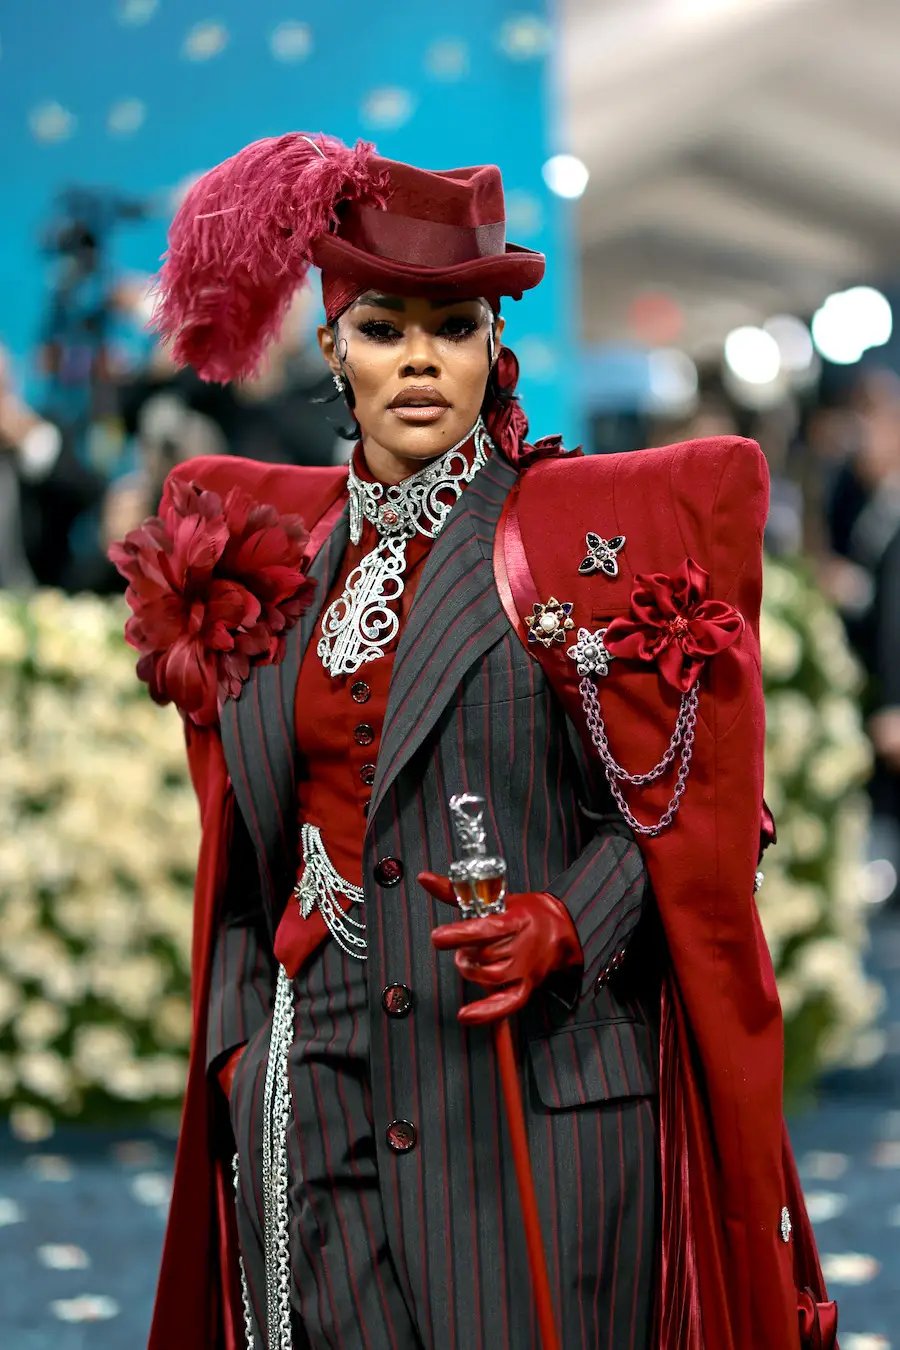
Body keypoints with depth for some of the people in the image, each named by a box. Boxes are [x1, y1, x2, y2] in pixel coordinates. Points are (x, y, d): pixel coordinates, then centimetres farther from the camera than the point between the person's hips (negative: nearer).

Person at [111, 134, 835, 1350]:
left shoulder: (587, 528, 0)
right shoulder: (276, 546, 13)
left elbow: (684, 803, -3)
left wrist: (569, 923, -18)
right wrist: (233, 1037, 9)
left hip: (535, 1084, -3)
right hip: (315, 1097, 3)